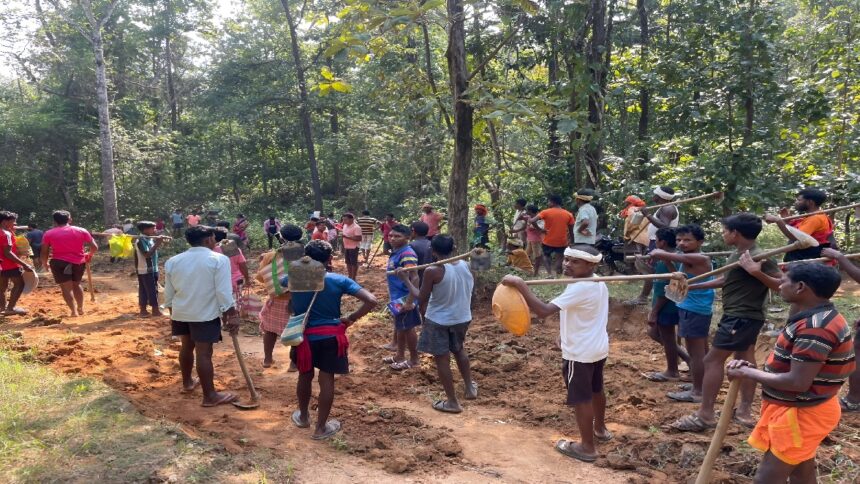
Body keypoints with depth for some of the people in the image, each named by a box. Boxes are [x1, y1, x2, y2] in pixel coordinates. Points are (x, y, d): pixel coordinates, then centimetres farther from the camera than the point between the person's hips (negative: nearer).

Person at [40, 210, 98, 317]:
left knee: (66, 288, 2)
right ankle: (80, 309, 25)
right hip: (79, 262, 3)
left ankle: (73, 311, -5)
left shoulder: (49, 234, 1)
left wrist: (44, 263, 18)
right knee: (76, 285, 21)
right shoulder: (81, 231, 4)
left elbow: (44, 252, 0)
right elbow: (94, 247, 4)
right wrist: (89, 255, 24)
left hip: (60, 262, -3)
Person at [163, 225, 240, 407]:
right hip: (206, 314, -6)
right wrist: (232, 315, -11)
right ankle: (210, 396, 3)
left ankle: (187, 383, 38)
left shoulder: (173, 261, 5)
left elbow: (169, 293, 11)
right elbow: (224, 292, -16)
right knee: (204, 353, -3)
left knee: (186, 346, 22)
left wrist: (172, 312, 23)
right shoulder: (219, 259, -13)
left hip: (180, 313, 6)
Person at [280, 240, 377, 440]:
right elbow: (371, 301, -17)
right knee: (326, 381, 9)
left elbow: (278, 281, 21)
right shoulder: (339, 280, -11)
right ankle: (321, 427, 19)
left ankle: (303, 417, 41)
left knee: (305, 376, 22)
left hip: (305, 336, 3)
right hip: (330, 337, -2)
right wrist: (350, 319, -7)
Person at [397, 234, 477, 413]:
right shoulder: (466, 266, -6)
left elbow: (421, 299, -12)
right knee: (459, 349, 30)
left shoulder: (432, 272, -23)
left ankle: (452, 402, 16)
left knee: (442, 359, 8)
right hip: (462, 318, 6)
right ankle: (470, 387, 38)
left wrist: (406, 280, -4)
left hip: (438, 321, -6)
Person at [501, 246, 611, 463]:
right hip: (598, 347, 10)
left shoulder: (579, 289, -30)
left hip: (579, 353, -10)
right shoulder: (598, 283, 2)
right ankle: (600, 428, 48)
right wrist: (566, 334, 12)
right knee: (596, 390, 27)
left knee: (581, 399, 6)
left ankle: (587, 447, 19)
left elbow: (543, 310, -37)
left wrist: (520, 285, -37)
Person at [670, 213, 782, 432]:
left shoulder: (758, 257, -21)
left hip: (741, 317, -10)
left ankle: (705, 415, 0)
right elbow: (724, 279, 18)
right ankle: (745, 411, 24)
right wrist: (691, 286, 19)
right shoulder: (737, 254, 8)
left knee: (712, 360, -6)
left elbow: (782, 285, -22)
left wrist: (758, 273, -38)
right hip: (746, 316, 10)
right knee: (744, 360, 14)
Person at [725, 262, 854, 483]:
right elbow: (793, 367, 12)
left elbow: (798, 382, -28)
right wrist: (755, 369, -2)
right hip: (804, 410, 10)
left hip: (799, 414, -10)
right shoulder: (820, 317, 8)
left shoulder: (815, 327, -27)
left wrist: (749, 374, -18)